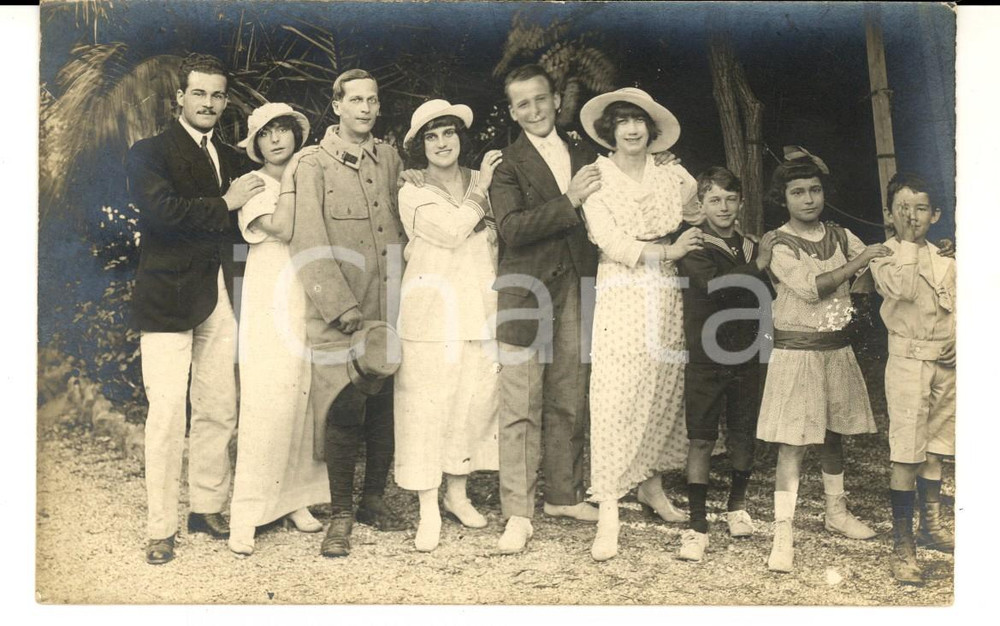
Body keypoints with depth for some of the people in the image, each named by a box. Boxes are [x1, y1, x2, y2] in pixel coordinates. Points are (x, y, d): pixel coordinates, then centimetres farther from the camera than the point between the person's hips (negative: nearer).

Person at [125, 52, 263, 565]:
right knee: (167, 414, -6)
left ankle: (208, 507, 23)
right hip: (168, 299, -5)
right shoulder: (149, 153, 0)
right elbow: (161, 210, -18)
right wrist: (224, 205, -10)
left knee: (219, 411, 8)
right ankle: (161, 527, 4)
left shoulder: (231, 158, 18)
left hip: (220, 301, 6)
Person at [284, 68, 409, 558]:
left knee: (386, 407, 8)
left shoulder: (390, 159, 13)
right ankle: (340, 513, 9)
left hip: (390, 307, 4)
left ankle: (374, 499, 25)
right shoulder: (314, 167, -1)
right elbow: (309, 246, -7)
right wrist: (342, 306, -12)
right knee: (344, 413, -4)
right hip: (337, 314, -4)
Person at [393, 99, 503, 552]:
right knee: (426, 405, -3)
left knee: (476, 401, 5)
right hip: (431, 311, -3)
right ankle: (429, 511, 5)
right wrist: (479, 193, -3)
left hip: (480, 309, 4)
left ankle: (457, 492, 23)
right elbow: (451, 231, -13)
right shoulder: (413, 194, 2)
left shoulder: (484, 183, 14)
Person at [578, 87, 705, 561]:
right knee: (615, 398, -9)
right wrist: (667, 252, -11)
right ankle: (608, 514, -7)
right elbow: (610, 242, -8)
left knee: (665, 391, 8)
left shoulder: (673, 176, 11)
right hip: (622, 296, -4)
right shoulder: (596, 178, 1)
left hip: (667, 296, 4)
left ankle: (652, 485, 27)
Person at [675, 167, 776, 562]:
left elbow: (765, 297, 7)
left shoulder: (751, 247, 11)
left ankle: (737, 505, 35)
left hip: (745, 355, 4)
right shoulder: (692, 247, -4)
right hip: (705, 356, -4)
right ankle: (697, 526, 3)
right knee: (701, 440, -3)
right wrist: (756, 266, -11)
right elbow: (714, 285, -21)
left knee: (743, 435, 12)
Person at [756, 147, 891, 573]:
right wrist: (857, 262, -18)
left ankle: (837, 512, 35)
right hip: (796, 352, -5)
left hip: (837, 349, 6)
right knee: (793, 442, -7)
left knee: (833, 434, 17)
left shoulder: (839, 236, 8)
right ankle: (783, 535, -5)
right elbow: (811, 288, -20)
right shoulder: (780, 245, -9)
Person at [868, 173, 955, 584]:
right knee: (906, 456, -7)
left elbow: (957, 309, 14)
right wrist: (908, 242, -17)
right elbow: (899, 288, -25)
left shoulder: (943, 261, 9)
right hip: (908, 361, -5)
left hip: (945, 364, 5)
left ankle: (930, 527, 31)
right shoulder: (884, 256, -5)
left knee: (934, 451, 15)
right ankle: (902, 547, -1)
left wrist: (956, 342, -3)